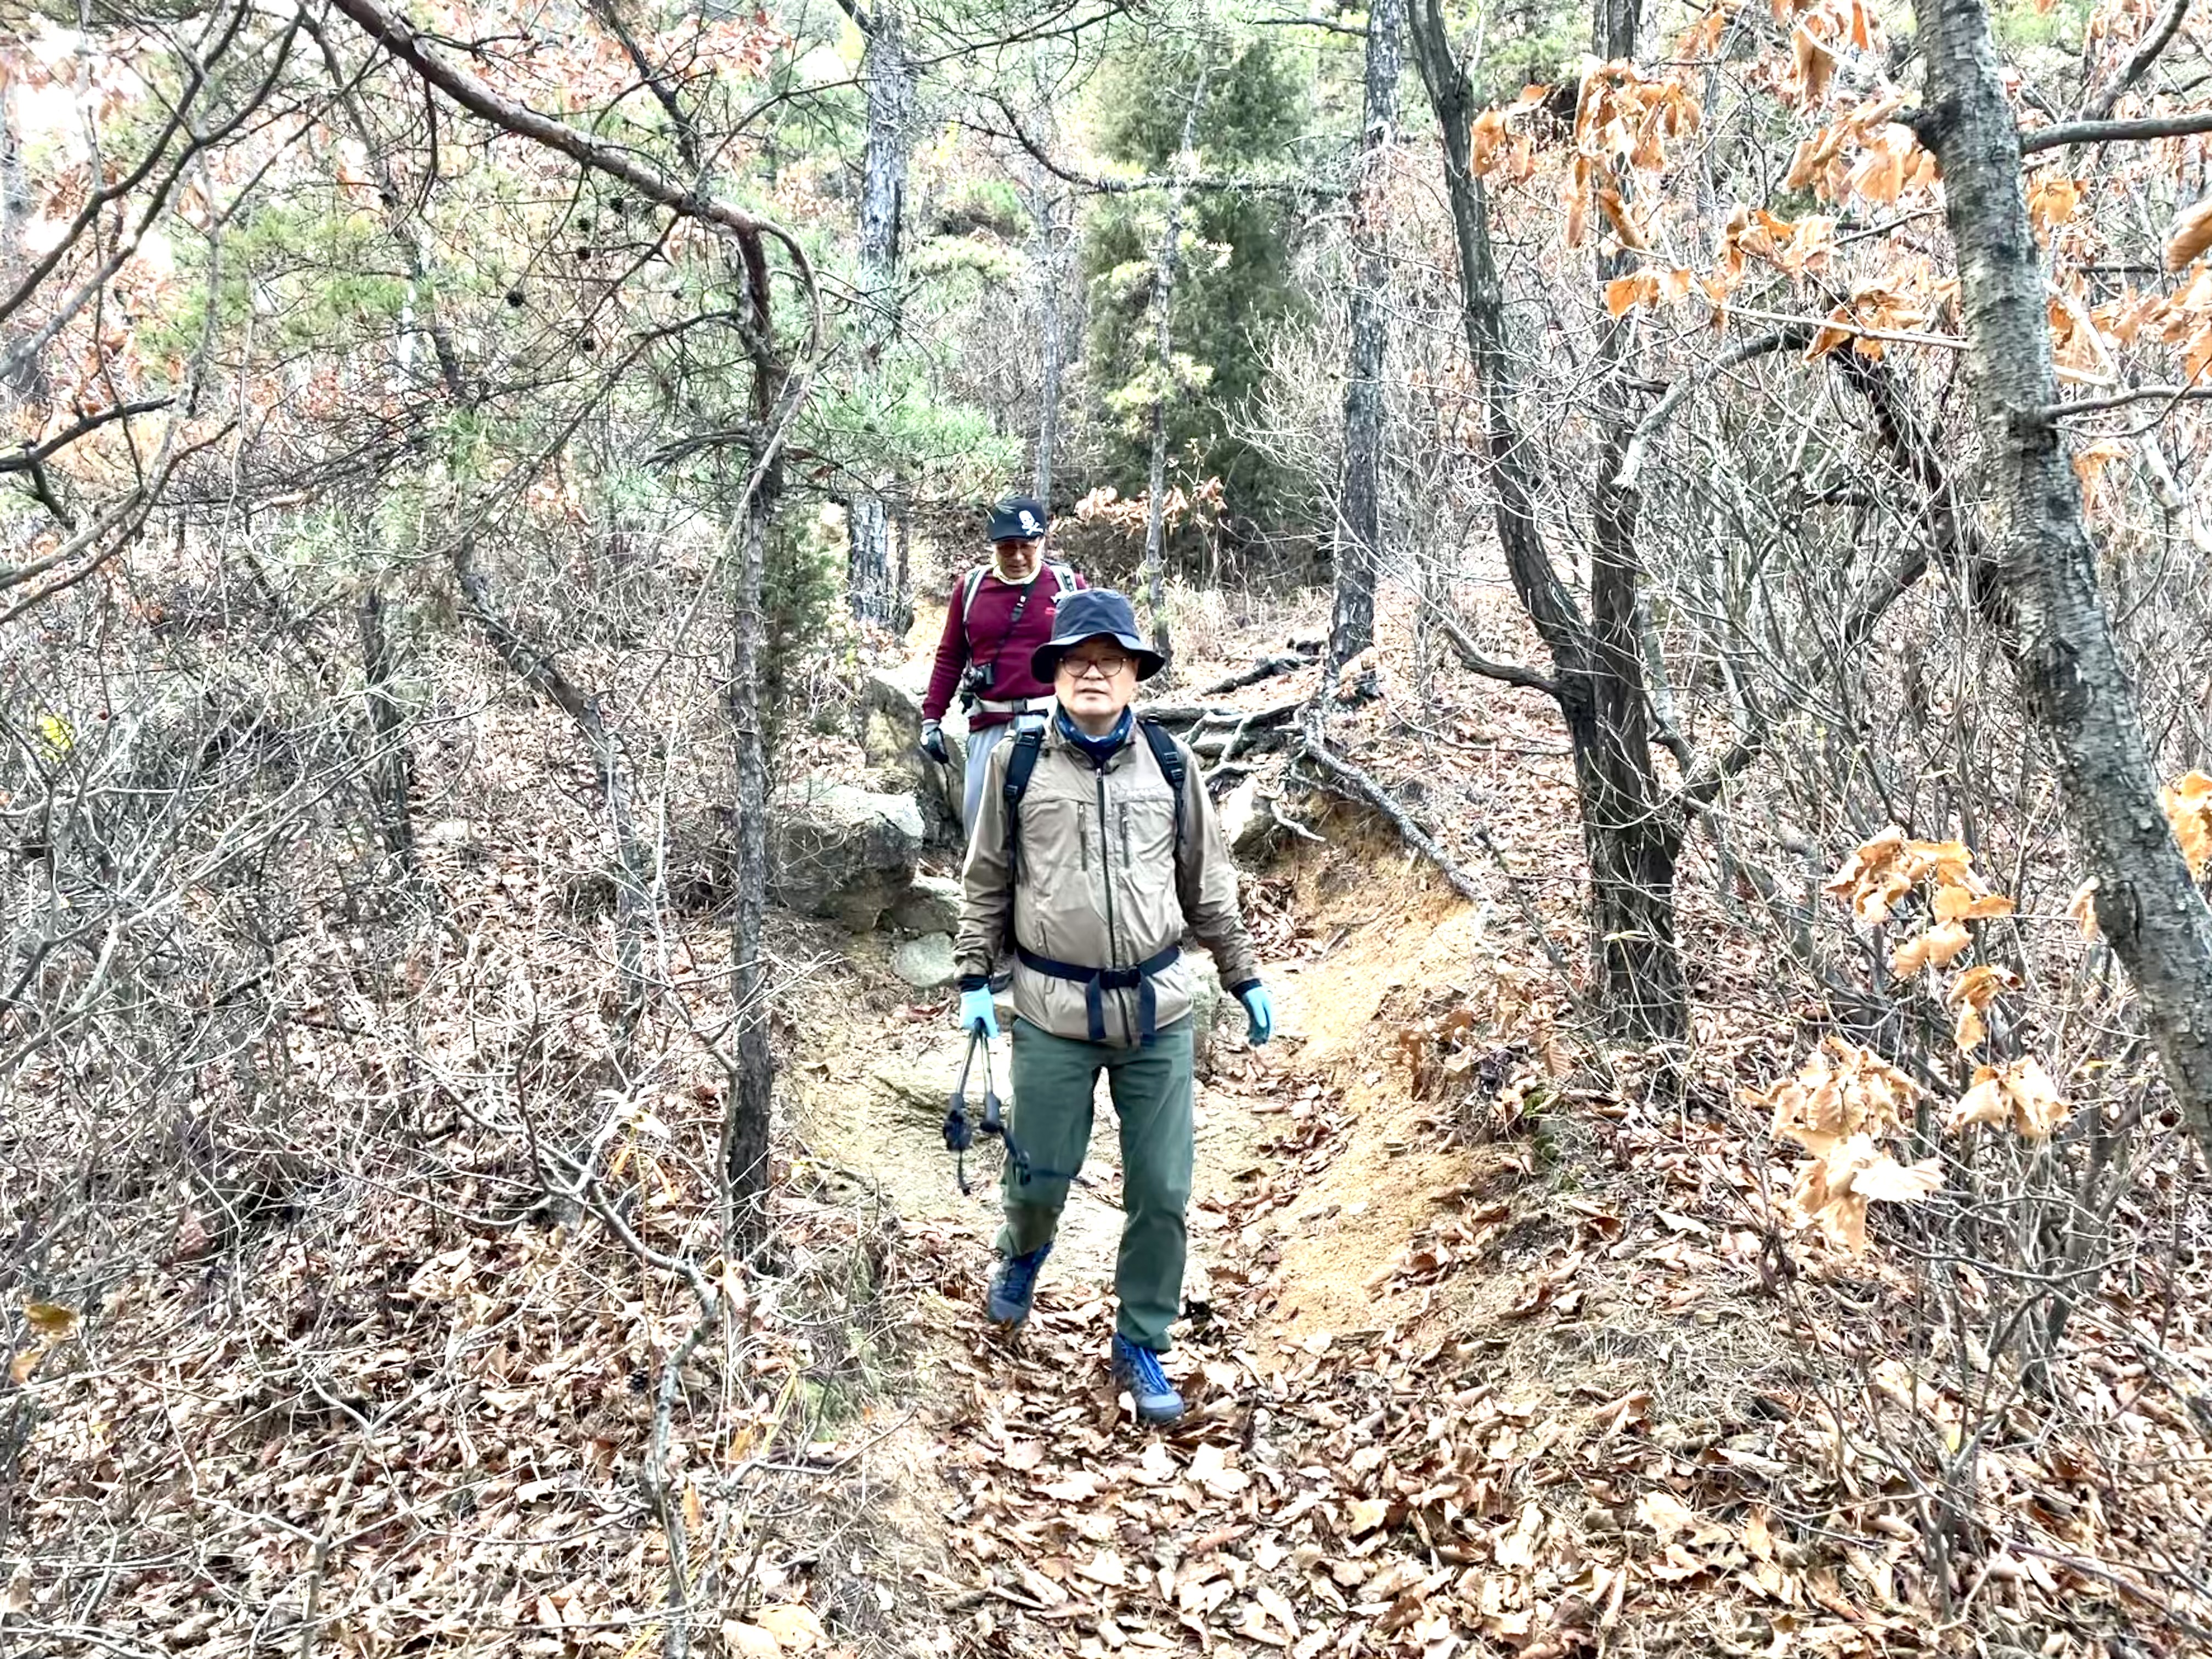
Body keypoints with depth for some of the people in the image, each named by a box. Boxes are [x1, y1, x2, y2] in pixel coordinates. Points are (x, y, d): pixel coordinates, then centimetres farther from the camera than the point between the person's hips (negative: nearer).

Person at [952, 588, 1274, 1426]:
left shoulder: (1169, 763, 3)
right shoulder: (1018, 763, -1)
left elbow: (1207, 882, 11)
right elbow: (987, 882, 7)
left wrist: (1244, 977, 13)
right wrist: (975, 981, 5)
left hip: (1157, 1009, 1)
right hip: (1054, 1011, -1)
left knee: (1162, 1191, 5)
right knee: (1041, 1172, 8)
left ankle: (1141, 1347, 25)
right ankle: (1024, 1252, 45)